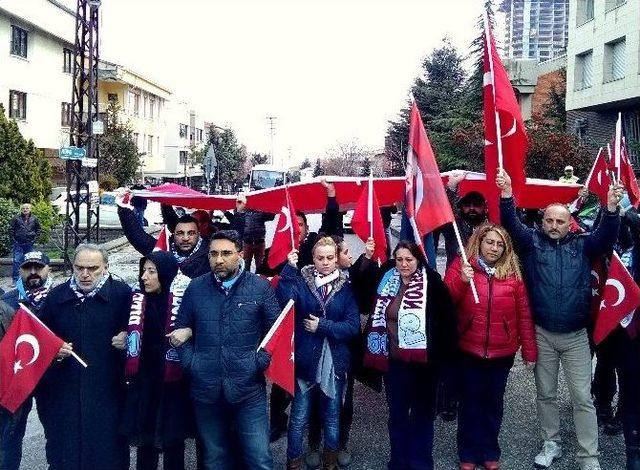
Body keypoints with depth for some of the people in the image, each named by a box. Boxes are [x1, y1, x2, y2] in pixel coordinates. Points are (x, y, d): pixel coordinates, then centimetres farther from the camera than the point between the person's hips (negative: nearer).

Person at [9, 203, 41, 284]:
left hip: (29, 244, 2)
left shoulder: (34, 219, 4)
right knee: (17, 261, -5)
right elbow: (11, 229, 2)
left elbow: (38, 229, 14)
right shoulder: (16, 218, -2)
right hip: (18, 244, -2)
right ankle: (15, 279, 1)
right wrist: (13, 240, -3)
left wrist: (35, 238, 4)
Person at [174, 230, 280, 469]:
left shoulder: (260, 287, -2)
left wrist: (261, 361, -9)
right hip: (205, 389, 2)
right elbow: (180, 329, 12)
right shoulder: (195, 288, 4)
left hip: (248, 389, -2)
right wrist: (189, 361, -1)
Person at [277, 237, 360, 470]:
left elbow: (353, 327, -7)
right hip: (306, 361, -1)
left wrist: (322, 326, -14)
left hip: (335, 362, 1)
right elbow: (284, 300, -23)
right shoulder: (300, 281, -1)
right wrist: (290, 269, -28)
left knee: (332, 417, 15)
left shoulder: (346, 288, 2)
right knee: (299, 418, 6)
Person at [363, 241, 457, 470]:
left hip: (422, 361, -4)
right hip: (394, 360, 4)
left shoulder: (431, 283, -11)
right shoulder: (387, 282, 3)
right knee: (396, 413, 16)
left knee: (422, 412, 12)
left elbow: (447, 315, -18)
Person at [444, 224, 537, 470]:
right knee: (470, 402, 9)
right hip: (469, 350, -1)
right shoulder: (461, 267, -3)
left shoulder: (513, 273, 0)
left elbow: (524, 314, 0)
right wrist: (461, 281, -24)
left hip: (502, 352, 1)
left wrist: (529, 351, -1)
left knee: (494, 402, 14)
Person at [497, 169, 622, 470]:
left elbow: (606, 237, -10)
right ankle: (551, 444, 31)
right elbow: (511, 225, -11)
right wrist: (506, 194, -28)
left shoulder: (582, 245, 4)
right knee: (545, 394, 14)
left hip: (576, 336, 0)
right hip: (542, 334, 1)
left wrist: (611, 208, -29)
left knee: (583, 398, 4)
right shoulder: (532, 242, 2)